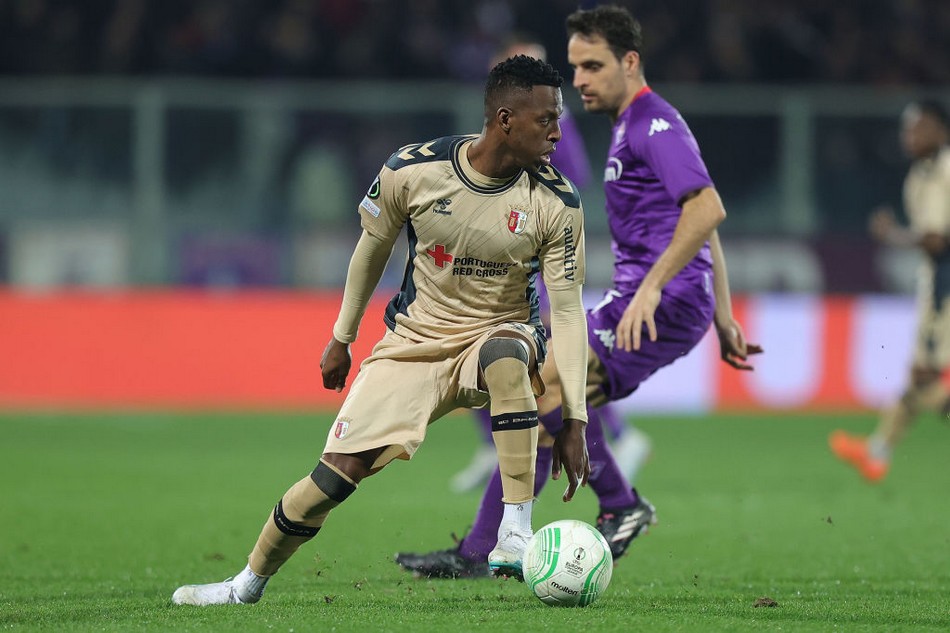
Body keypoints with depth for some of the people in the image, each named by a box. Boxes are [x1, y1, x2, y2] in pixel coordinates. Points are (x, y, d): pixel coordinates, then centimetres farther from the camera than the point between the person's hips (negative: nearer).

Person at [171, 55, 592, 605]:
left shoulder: (556, 204, -15)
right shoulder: (412, 171, -14)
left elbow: (568, 309, -13)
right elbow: (373, 249, 5)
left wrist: (575, 420, -17)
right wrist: (342, 339, 14)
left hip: (498, 334, -1)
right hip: (415, 340, 1)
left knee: (507, 354, -40)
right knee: (340, 469, -10)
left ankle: (516, 535, -35)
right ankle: (249, 584, 14)